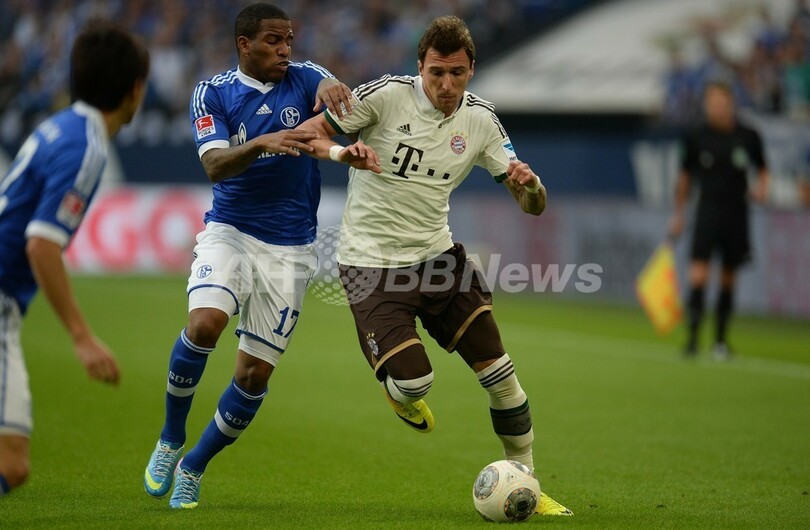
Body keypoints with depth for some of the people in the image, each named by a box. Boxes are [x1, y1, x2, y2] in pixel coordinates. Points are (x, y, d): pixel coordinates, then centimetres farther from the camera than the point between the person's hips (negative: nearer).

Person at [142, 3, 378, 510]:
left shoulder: (304, 78, 1)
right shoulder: (212, 92, -2)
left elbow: (340, 96, -20)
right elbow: (215, 164, -15)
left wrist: (333, 89, -45)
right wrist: (263, 143, -34)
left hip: (291, 249, 2)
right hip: (229, 233, -2)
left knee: (256, 373, 0)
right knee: (204, 323, -27)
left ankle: (193, 466, 21)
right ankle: (170, 440, -4)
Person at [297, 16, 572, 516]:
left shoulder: (480, 119, -1)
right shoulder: (386, 95, -13)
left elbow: (534, 205, 2)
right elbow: (306, 133, -7)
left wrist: (528, 182, -22)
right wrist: (341, 153, -29)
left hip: (436, 253, 4)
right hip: (372, 263, -4)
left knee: (500, 374, -3)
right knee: (414, 381, -18)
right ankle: (399, 390, 22)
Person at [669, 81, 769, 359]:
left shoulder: (748, 137, 0)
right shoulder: (696, 137, 0)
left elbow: (762, 169, 15)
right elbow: (685, 176, 11)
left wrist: (761, 187, -6)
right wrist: (678, 214, 12)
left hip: (737, 213, 1)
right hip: (708, 209, -1)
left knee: (728, 280, 7)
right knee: (698, 275, -14)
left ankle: (720, 340, 18)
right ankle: (692, 337, -12)